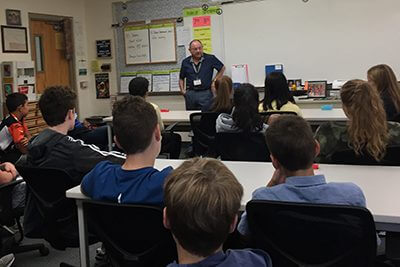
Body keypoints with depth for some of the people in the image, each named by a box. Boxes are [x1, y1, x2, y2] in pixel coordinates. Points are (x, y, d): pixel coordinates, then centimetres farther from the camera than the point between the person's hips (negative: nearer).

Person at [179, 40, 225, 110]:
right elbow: (181, 78, 17)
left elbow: (222, 68, 11)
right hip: (190, 93, 3)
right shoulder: (185, 62, 6)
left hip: (205, 93, -3)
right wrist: (182, 90, 3)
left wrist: (214, 81, 5)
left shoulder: (210, 59, -2)